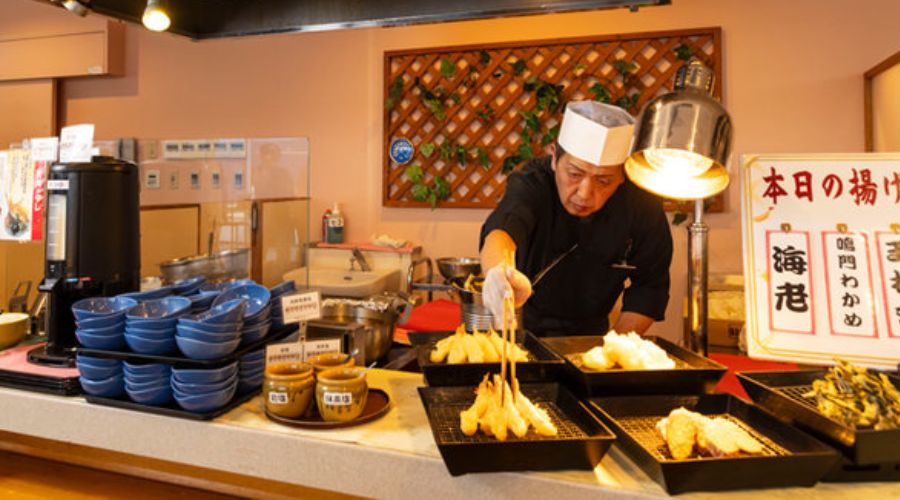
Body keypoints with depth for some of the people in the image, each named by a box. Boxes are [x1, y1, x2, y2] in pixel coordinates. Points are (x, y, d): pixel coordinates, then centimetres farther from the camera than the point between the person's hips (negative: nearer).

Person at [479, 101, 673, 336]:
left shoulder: (645, 208, -13)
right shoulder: (532, 183, -22)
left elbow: (648, 287, -1)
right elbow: (501, 232, -43)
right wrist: (500, 274, -65)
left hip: (589, 337, 3)